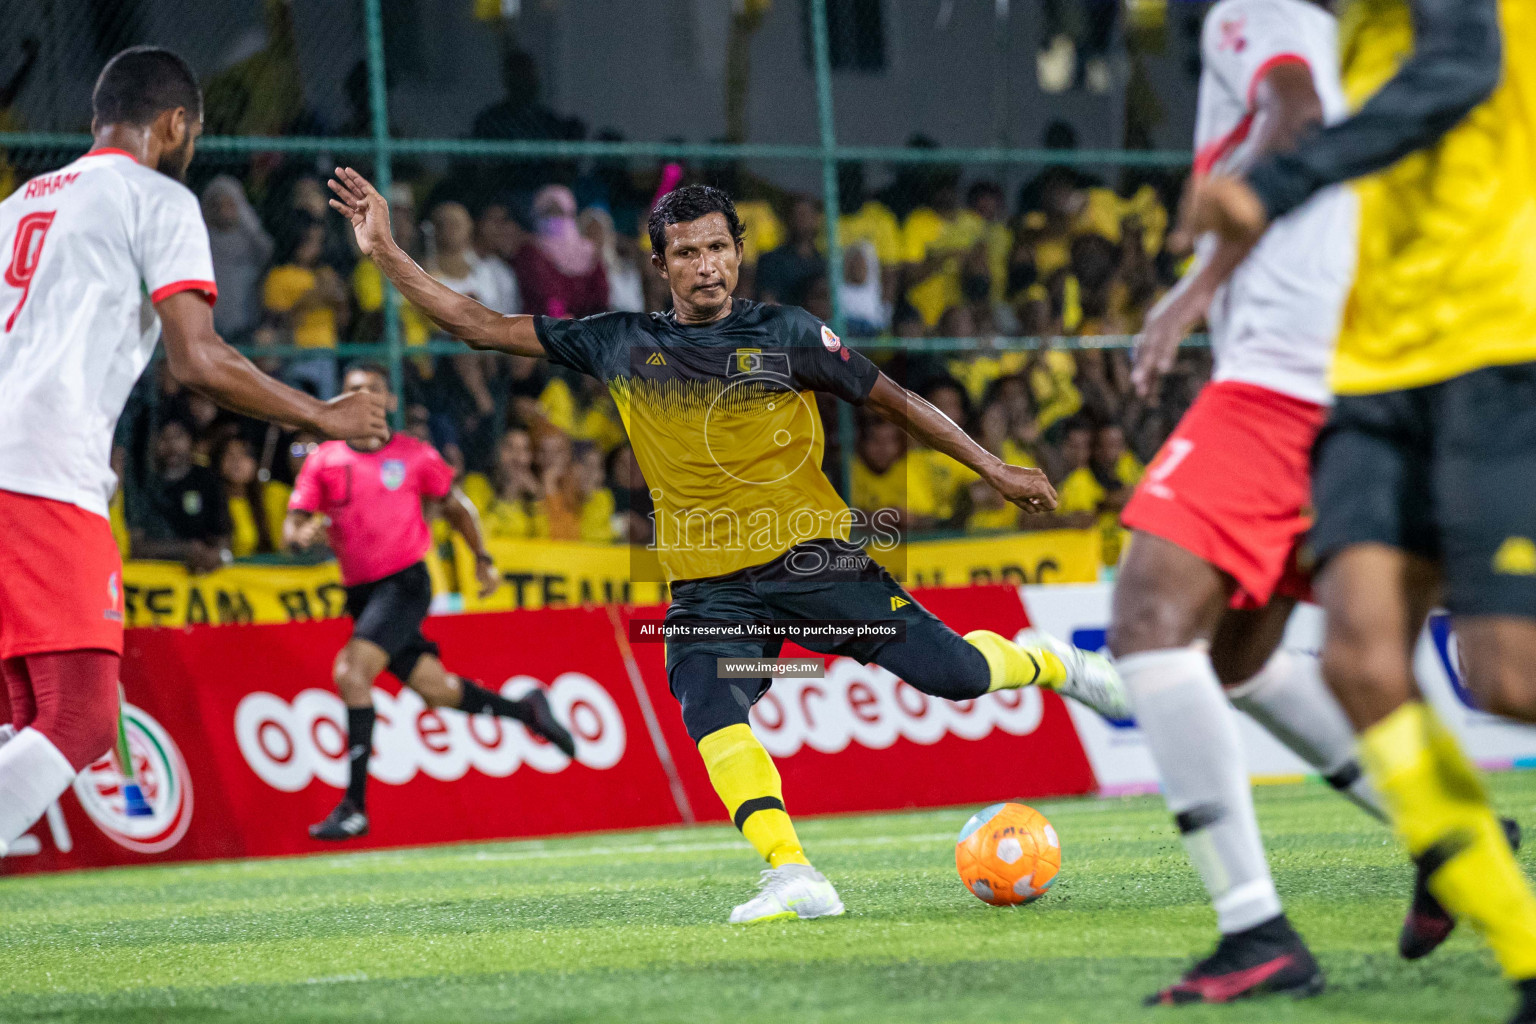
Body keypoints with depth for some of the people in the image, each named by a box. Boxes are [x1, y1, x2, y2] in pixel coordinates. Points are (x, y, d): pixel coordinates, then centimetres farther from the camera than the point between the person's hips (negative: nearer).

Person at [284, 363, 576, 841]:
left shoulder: (414, 455, 0)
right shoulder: (322, 461, 5)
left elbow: (457, 505, 14)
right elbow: (292, 528, 0)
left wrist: (482, 559, 9)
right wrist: (300, 535, -22)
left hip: (404, 582, -4)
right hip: (361, 591, 4)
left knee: (352, 672, -22)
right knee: (433, 688, 8)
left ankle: (355, 806, -21)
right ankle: (525, 710, 35)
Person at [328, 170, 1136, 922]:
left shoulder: (785, 335, 0)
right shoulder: (621, 347, 5)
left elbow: (892, 402, 9)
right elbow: (482, 328, 8)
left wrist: (995, 470, 11)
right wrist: (386, 254, 0)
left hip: (810, 553, -1)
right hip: (707, 581, 1)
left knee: (953, 673, -10)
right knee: (710, 708, -28)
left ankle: (1049, 663, 24)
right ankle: (793, 876, -33)